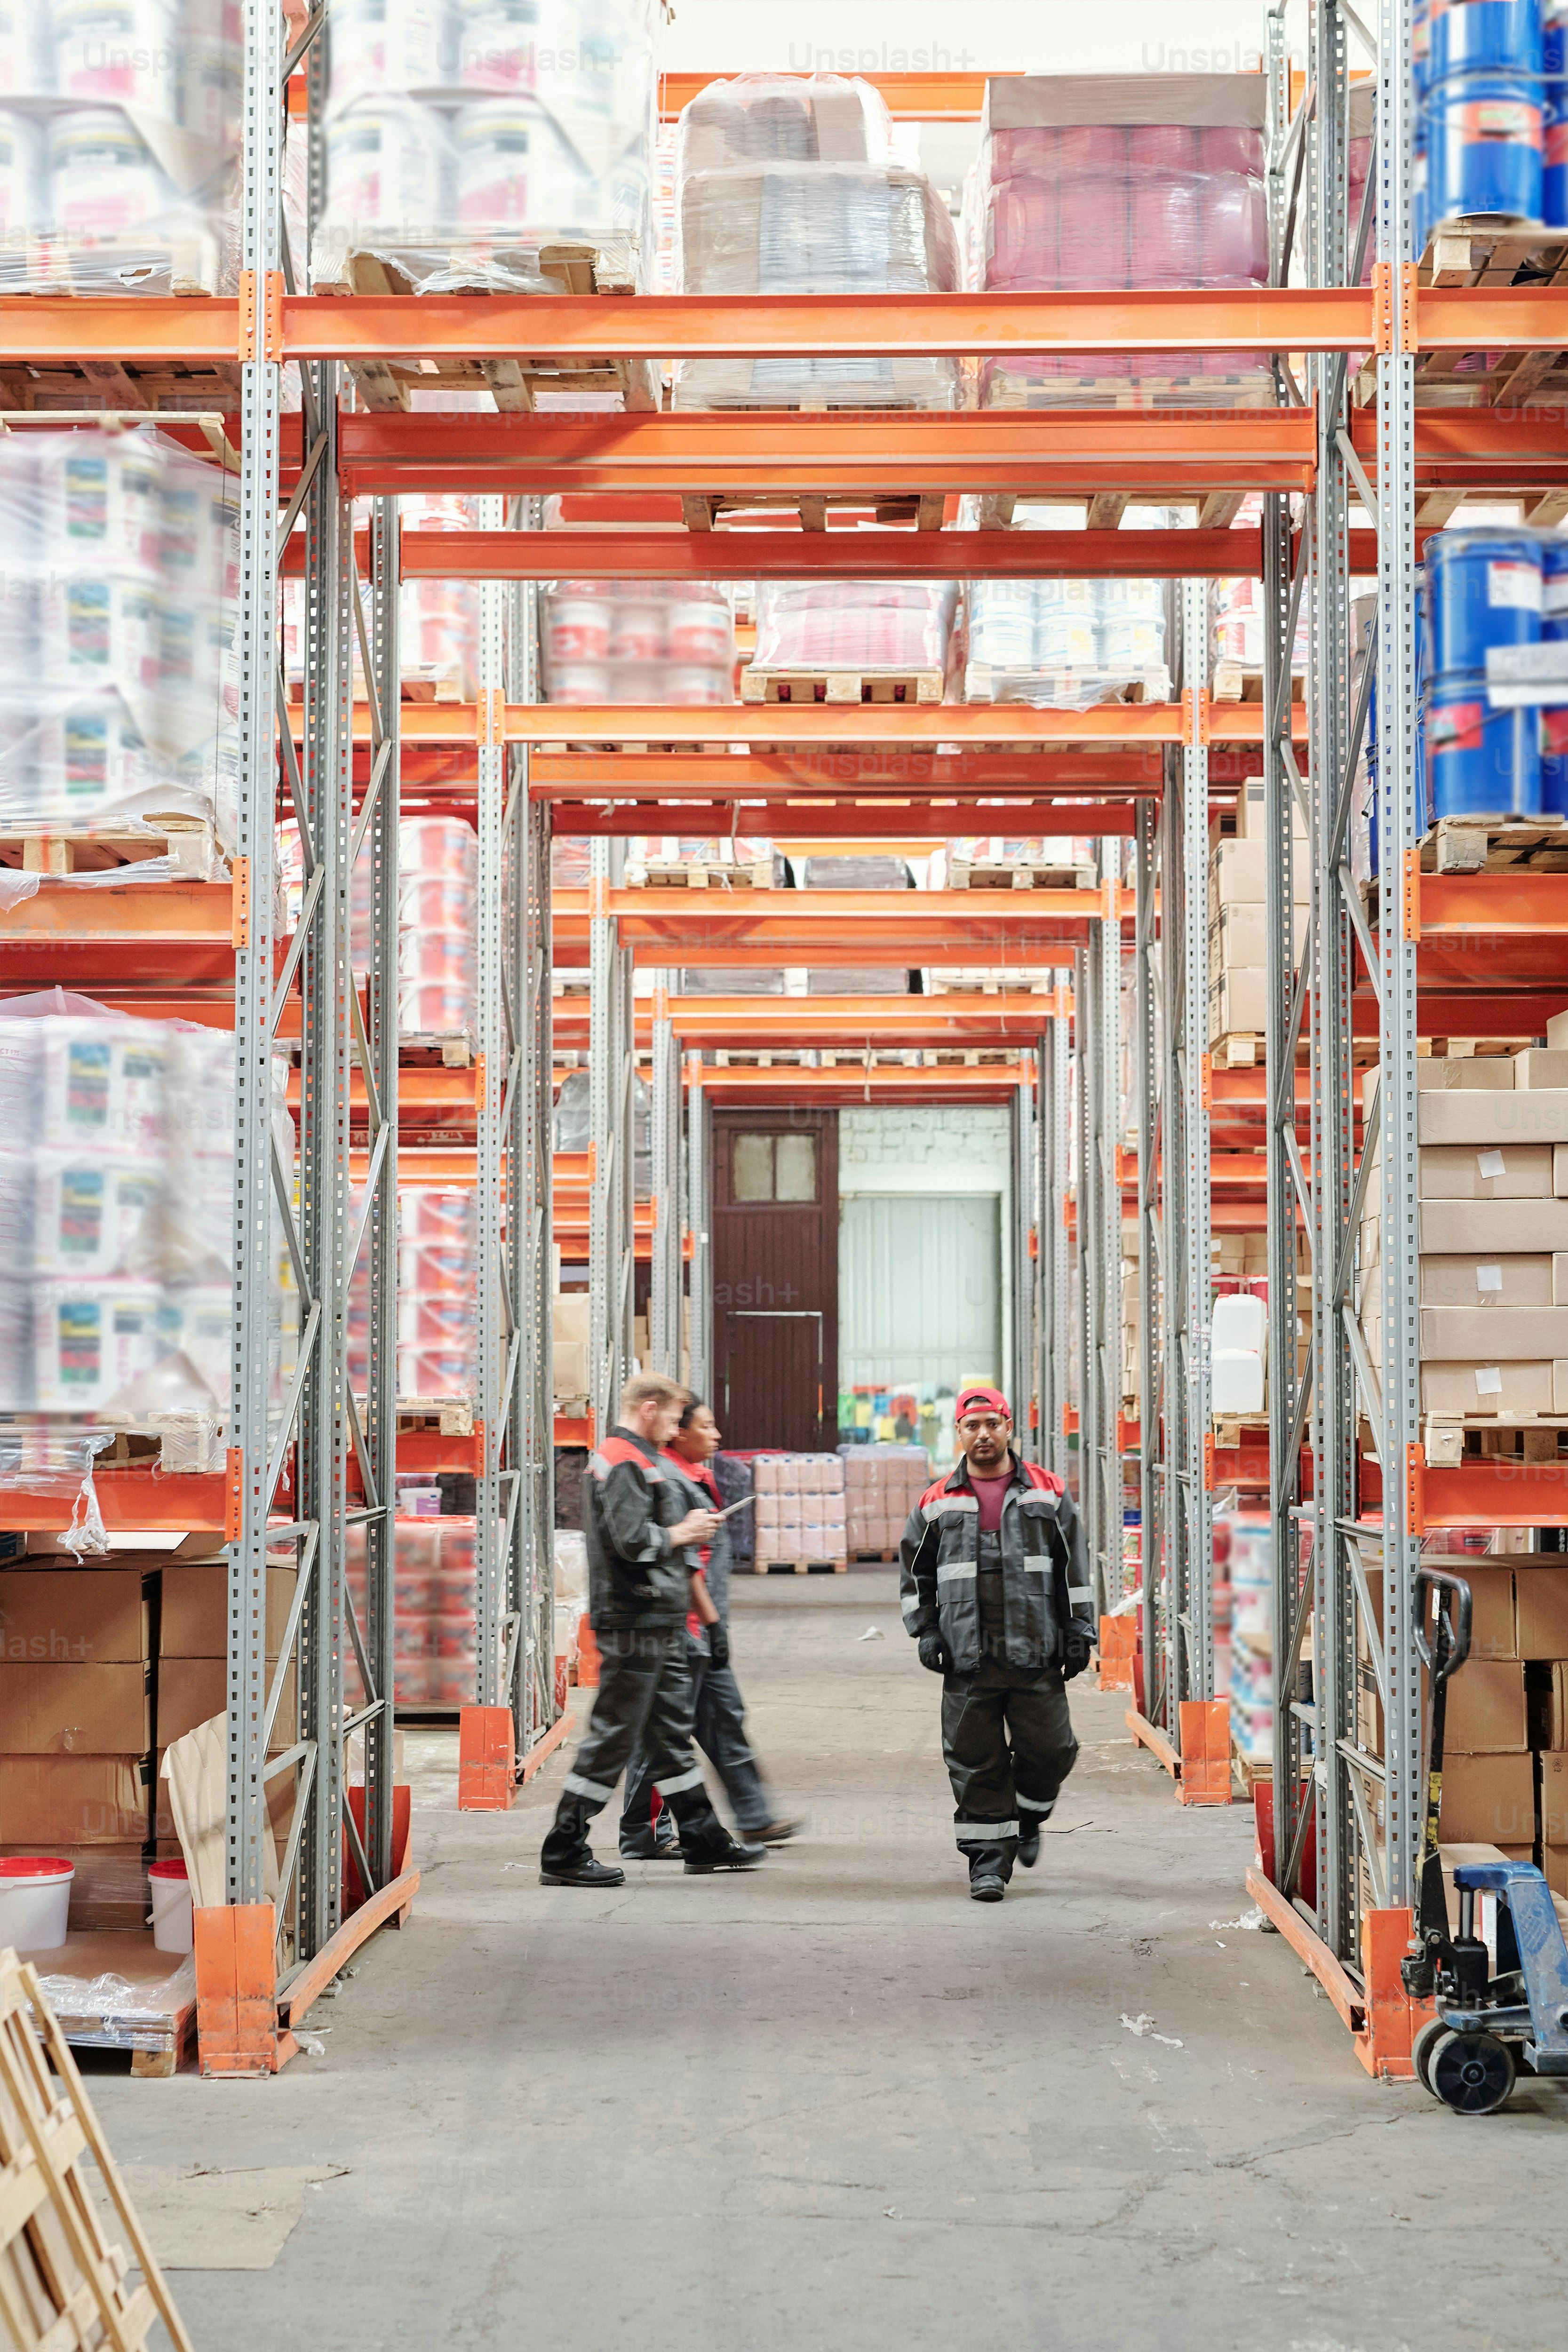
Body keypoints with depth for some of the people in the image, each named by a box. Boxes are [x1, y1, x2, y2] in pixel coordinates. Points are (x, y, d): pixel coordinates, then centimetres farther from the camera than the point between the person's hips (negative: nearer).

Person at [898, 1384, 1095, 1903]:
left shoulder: (1047, 1493, 8)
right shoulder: (937, 1502, 9)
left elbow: (1075, 1568, 9)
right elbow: (915, 1573, 15)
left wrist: (1079, 1633, 4)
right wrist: (925, 1632, 5)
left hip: (1036, 1654, 0)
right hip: (967, 1659, 0)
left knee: (1049, 1750, 1)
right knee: (975, 1763, 0)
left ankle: (1028, 1818, 30)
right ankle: (988, 1860, 8)